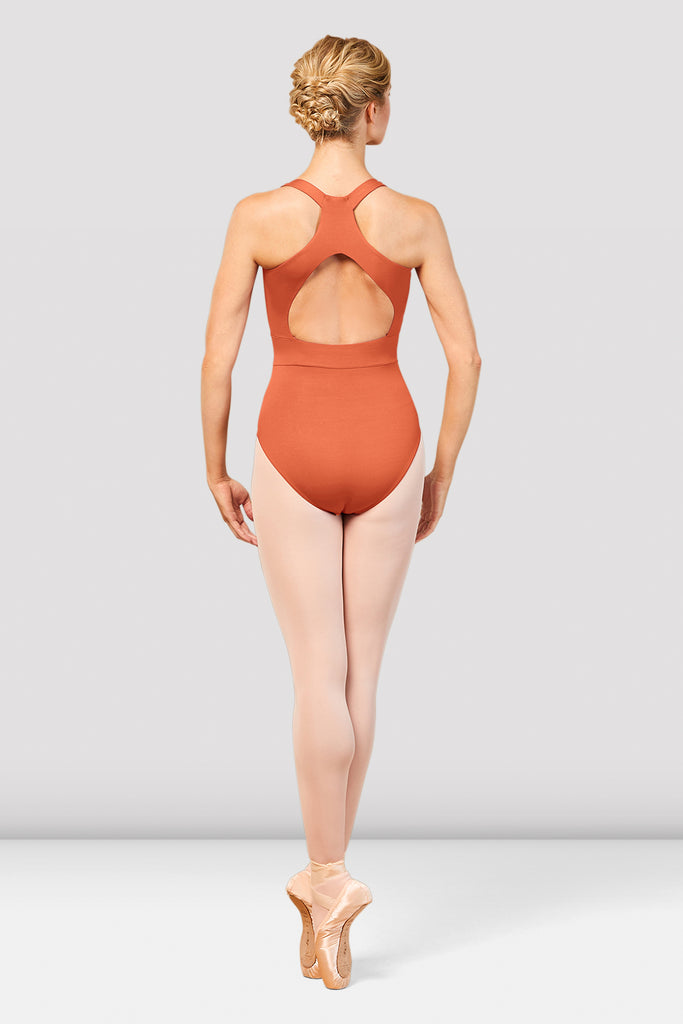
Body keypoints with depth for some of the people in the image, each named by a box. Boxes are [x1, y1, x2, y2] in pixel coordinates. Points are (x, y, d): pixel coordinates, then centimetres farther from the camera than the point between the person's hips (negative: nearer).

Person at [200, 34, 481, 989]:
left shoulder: (258, 215, -6)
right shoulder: (416, 218, -3)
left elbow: (218, 358, -6)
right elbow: (465, 357, -2)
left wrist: (217, 471, 7)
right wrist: (443, 472, 10)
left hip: (294, 453, -1)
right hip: (386, 448, 1)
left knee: (320, 674, 4)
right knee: (361, 669, 11)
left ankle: (331, 882, -3)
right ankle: (325, 876, 19)